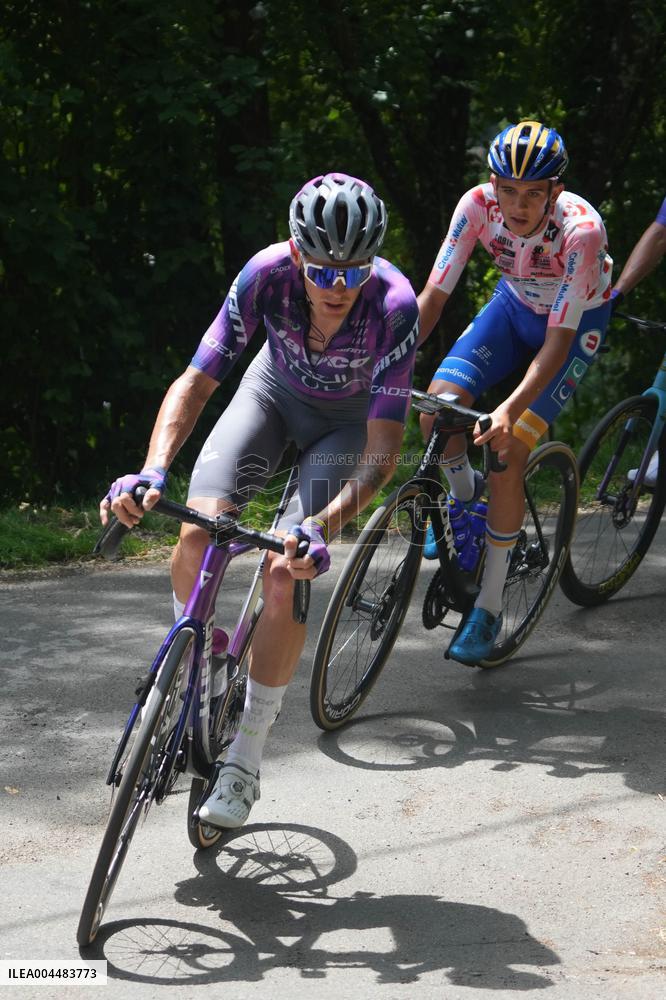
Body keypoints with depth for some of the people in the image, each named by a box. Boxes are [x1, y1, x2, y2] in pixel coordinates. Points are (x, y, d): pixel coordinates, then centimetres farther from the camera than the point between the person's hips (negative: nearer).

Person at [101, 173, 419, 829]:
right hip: (275, 389, 2)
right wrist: (152, 471, -43)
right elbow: (195, 382, -26)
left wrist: (322, 525, -51)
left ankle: (244, 762, -2)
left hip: (349, 420, -2)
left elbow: (383, 450, -36)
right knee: (198, 526, -22)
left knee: (286, 574, -18)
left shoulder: (394, 306, -36)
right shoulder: (267, 275, -31)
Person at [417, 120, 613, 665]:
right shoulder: (478, 204, -25)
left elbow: (559, 340, -34)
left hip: (577, 321, -4)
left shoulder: (580, 229, -35)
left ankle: (489, 608, -3)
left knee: (506, 459, -17)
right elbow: (433, 295, -21)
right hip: (515, 304, 4)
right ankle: (464, 497, 13)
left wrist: (511, 408, -47)